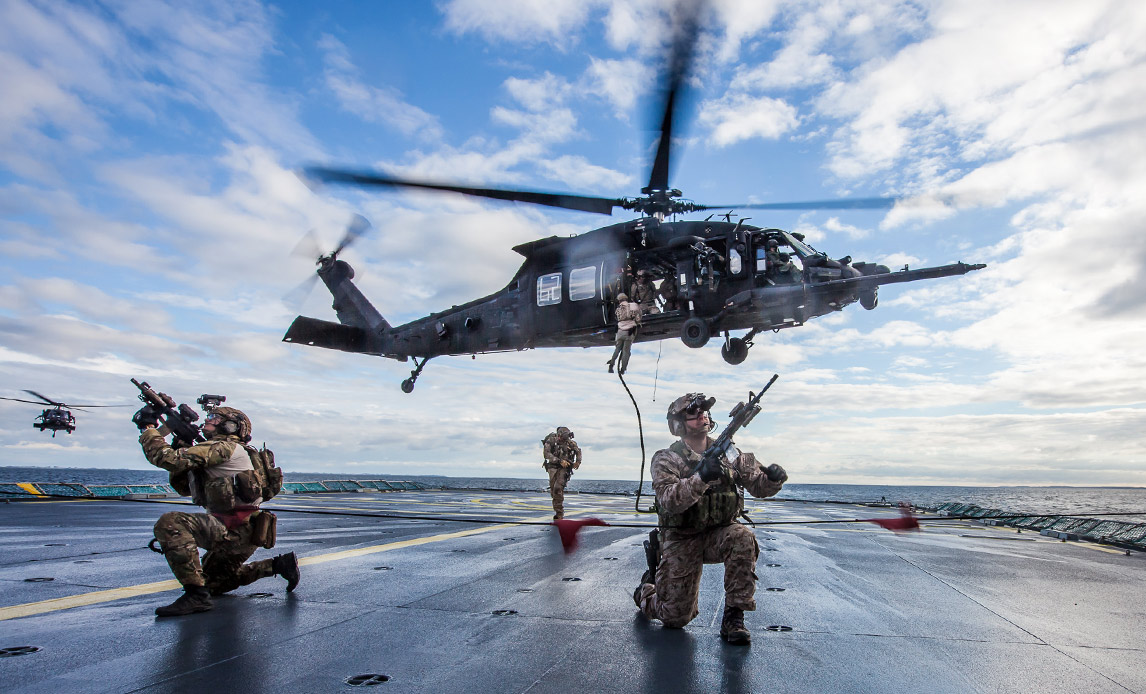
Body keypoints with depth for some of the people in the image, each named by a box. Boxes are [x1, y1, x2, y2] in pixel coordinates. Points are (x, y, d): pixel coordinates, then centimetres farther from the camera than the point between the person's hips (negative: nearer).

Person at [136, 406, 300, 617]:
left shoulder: (223, 447, -11)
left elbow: (168, 459, -18)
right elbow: (184, 486, 22)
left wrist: (148, 430, -2)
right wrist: (180, 444, 12)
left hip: (239, 530, -11)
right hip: (238, 532, 11)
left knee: (170, 523, -24)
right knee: (214, 583, 26)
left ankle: (196, 595, -24)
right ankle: (278, 565, 24)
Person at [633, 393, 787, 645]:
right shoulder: (666, 459, -12)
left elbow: (758, 485, -4)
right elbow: (669, 500, -27)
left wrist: (773, 478, -28)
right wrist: (702, 477, -42)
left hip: (718, 534, 3)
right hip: (681, 541, -2)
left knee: (743, 538, -32)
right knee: (675, 617, -2)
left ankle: (733, 617, -18)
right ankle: (647, 590, 33)